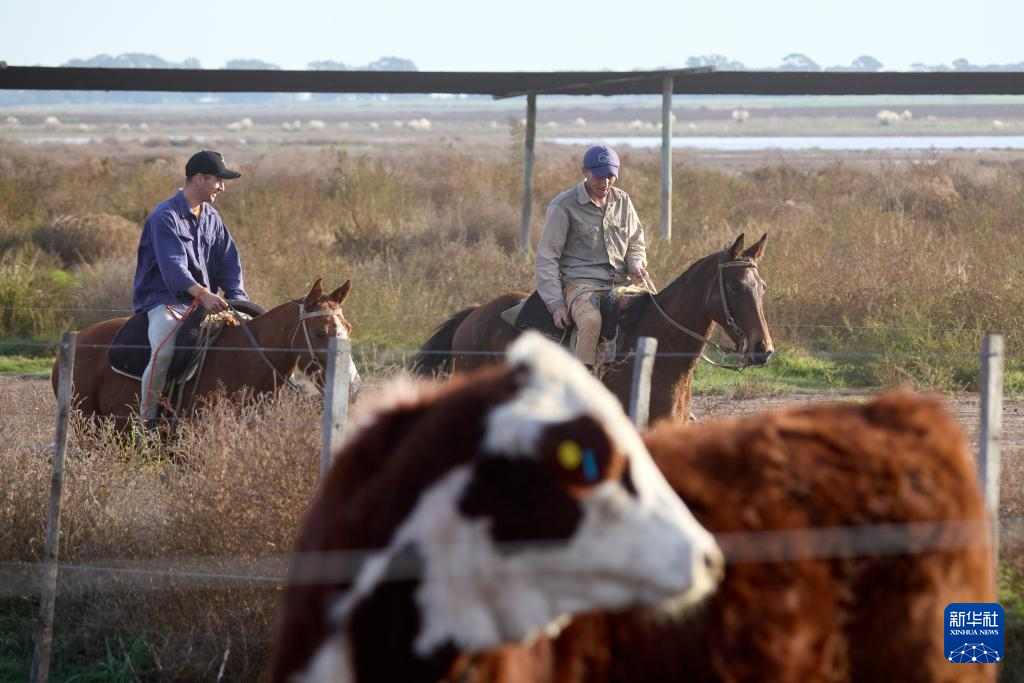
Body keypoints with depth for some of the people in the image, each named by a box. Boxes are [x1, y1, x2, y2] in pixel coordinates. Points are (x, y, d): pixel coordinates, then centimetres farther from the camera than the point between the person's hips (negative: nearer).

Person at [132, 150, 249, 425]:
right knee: (163, 351, -34)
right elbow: (172, 263, -28)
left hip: (203, 301, 8)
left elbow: (228, 263, 9)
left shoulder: (211, 218, 13)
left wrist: (237, 299, -10)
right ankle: (146, 421, -24)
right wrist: (202, 294, -43)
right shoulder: (166, 216, -14)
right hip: (163, 299, -8)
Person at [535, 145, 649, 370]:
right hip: (580, 283, -5)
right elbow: (547, 259, -2)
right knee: (591, 320, -37)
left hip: (620, 283, 5)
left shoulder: (623, 201, 13)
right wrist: (556, 304, -11)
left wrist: (635, 266, -1)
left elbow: (636, 243, 25)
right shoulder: (564, 206, -2)